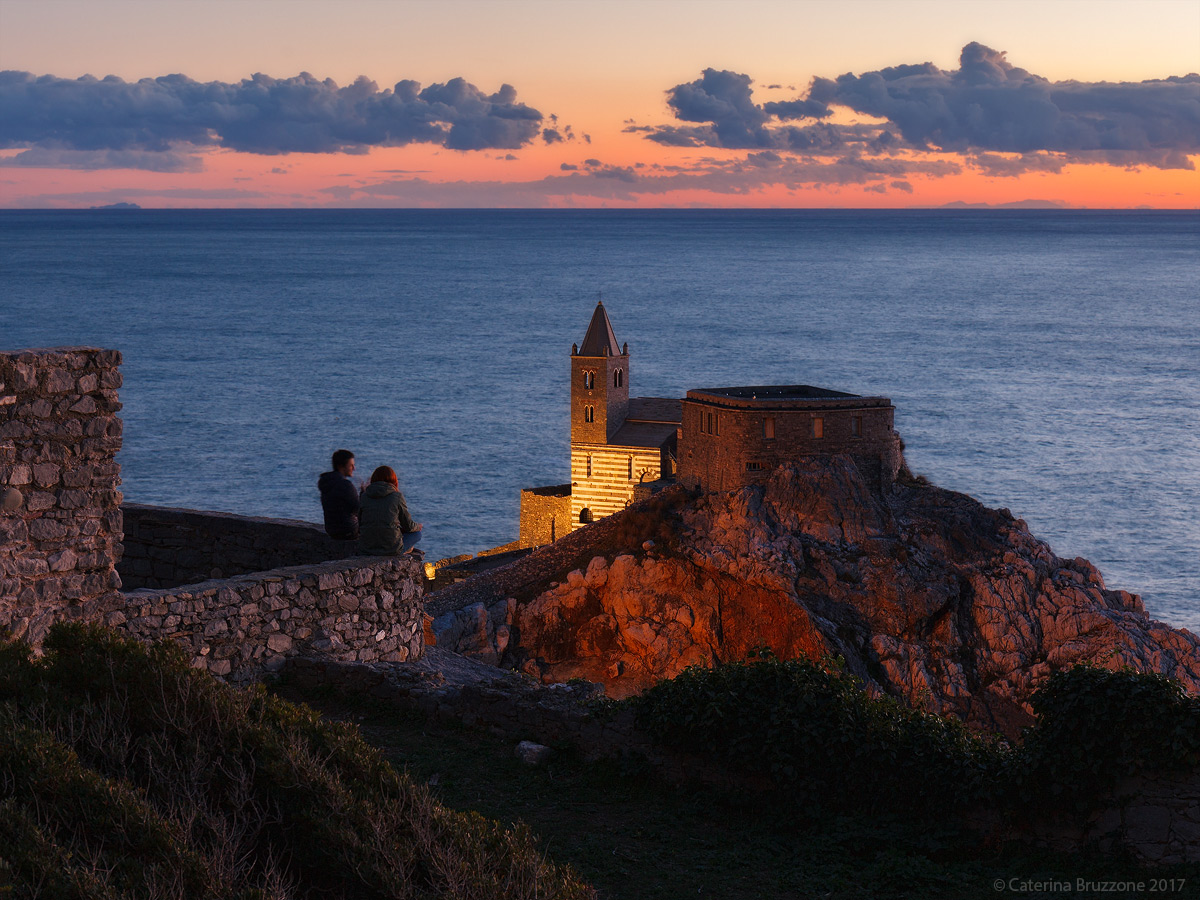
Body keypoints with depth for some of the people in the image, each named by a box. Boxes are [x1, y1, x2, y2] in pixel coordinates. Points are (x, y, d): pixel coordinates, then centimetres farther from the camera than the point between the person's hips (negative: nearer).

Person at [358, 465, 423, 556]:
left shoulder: (364, 496, 3)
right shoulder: (397, 496, -4)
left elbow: (359, 527, 10)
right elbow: (408, 526, 4)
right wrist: (419, 526, 28)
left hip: (365, 549, 4)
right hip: (392, 550, -4)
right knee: (416, 533, 24)